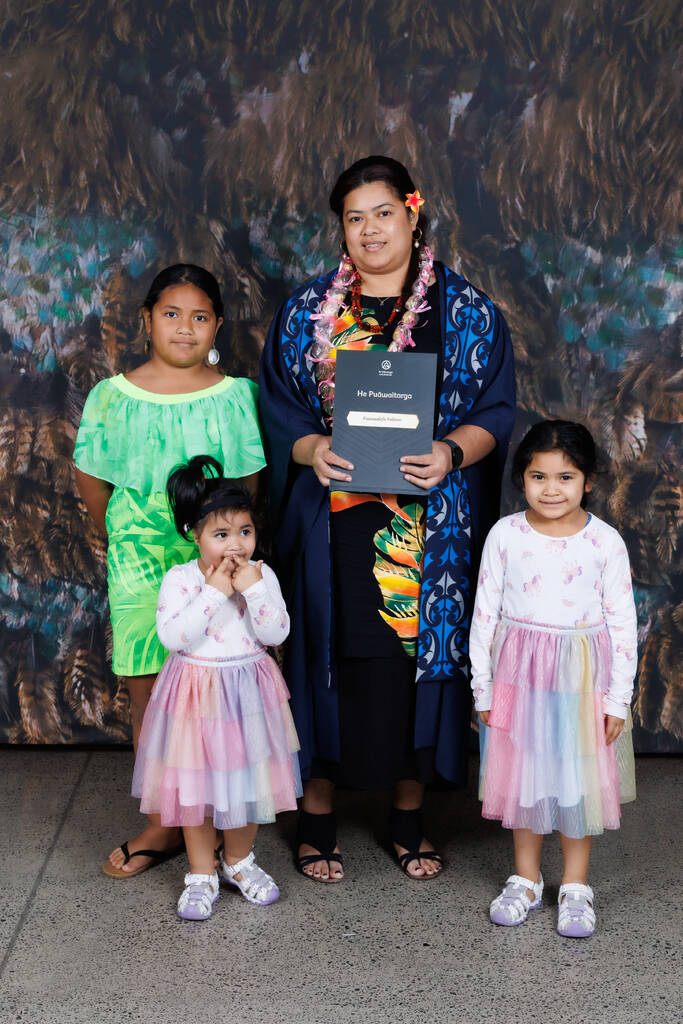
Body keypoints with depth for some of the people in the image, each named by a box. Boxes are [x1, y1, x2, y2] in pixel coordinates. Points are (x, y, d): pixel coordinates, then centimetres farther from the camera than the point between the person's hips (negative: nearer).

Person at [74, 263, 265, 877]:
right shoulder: (114, 397, 2)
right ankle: (163, 823, 16)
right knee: (149, 693, 4)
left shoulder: (235, 396, 2)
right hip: (142, 566, 1)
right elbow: (92, 480, 10)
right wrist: (126, 540, 12)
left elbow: (249, 480, 8)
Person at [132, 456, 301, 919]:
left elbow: (276, 634, -11)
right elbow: (173, 636, -22)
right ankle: (202, 874, 22)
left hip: (249, 691, 2)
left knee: (248, 779, 14)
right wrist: (214, 592, -25)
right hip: (197, 693, -2)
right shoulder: (180, 579, -11)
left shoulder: (262, 575, -4)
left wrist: (254, 590, -22)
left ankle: (238, 861, 35)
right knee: (196, 787, 7)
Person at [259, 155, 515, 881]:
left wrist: (450, 453, -18)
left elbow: (495, 410, 2)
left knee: (419, 657, 5)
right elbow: (277, 406, 7)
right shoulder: (306, 311, 8)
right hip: (335, 526, 0)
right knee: (330, 656, 3)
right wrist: (310, 449, -14)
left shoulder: (465, 311, 4)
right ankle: (317, 820, 18)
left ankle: (409, 820, 23)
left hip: (429, 525, 0)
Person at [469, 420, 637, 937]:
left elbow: (622, 622, -2)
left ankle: (575, 886, 24)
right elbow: (485, 614, 0)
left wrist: (618, 698, -4)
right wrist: (483, 688, 1)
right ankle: (526, 879, 29)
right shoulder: (505, 535, -5)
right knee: (523, 774, 12)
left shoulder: (605, 541, -7)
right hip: (519, 672, 1)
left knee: (578, 778, 8)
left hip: (582, 676, -1)